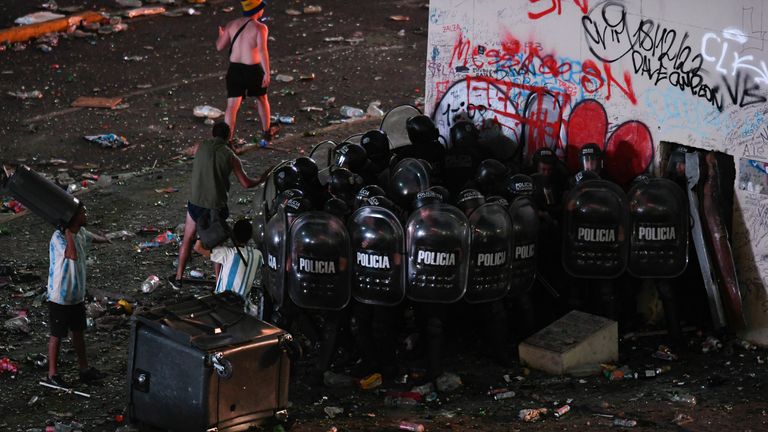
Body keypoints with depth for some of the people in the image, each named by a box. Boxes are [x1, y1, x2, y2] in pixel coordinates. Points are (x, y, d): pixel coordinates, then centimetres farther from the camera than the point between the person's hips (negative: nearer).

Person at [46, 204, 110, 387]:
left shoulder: (81, 233, 1)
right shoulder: (58, 237, -25)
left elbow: (91, 237, 27)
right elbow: (73, 255, -43)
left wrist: (103, 239, 48)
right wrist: (68, 231, -37)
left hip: (77, 296, 8)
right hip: (60, 298, -8)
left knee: (78, 332, 19)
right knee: (57, 336, 5)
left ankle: (84, 369, 32)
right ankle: (52, 374, 17)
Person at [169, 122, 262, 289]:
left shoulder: (201, 148, -2)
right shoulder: (230, 156, -7)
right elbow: (246, 183, -4)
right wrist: (260, 180, 16)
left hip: (196, 202, 1)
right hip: (217, 206, -1)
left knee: (188, 240, 17)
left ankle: (178, 279, 20)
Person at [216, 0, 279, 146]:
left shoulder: (232, 24, 4)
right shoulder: (260, 28, -10)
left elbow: (219, 46, 9)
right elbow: (262, 50, -23)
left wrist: (221, 35, 30)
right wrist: (267, 73, -26)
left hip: (234, 69, 3)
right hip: (253, 70, -3)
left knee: (232, 106, 0)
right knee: (262, 99, 22)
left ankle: (227, 140, -10)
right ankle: (266, 134, 36)